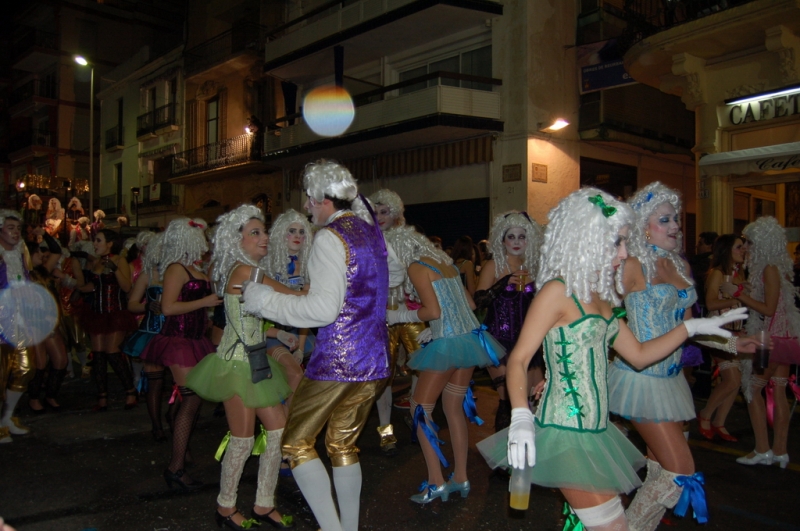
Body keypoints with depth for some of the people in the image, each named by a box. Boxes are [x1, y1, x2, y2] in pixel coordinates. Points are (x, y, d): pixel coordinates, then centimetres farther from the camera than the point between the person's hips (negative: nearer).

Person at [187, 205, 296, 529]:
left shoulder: (248, 272, 12)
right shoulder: (244, 270, -16)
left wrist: (277, 333, 17)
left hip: (255, 362, 9)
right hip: (237, 364, -9)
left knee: (278, 431, 8)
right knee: (243, 440, 2)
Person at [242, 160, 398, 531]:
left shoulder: (331, 237, -14)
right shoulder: (372, 231, 11)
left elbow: (323, 309, -21)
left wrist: (266, 301, -12)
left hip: (336, 361, -8)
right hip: (375, 360, 8)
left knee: (296, 442, 8)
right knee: (343, 445, 20)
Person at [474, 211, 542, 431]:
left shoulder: (531, 266, 9)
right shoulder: (493, 266, -4)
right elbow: (478, 301, -15)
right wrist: (504, 283, -25)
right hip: (500, 339, -5)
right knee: (507, 399, -7)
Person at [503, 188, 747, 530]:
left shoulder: (599, 296, 12)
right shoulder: (558, 291, -12)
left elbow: (639, 356, 18)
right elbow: (518, 360, -15)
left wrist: (692, 327, 13)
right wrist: (521, 418, -30)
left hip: (596, 430, 8)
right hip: (567, 432, -8)